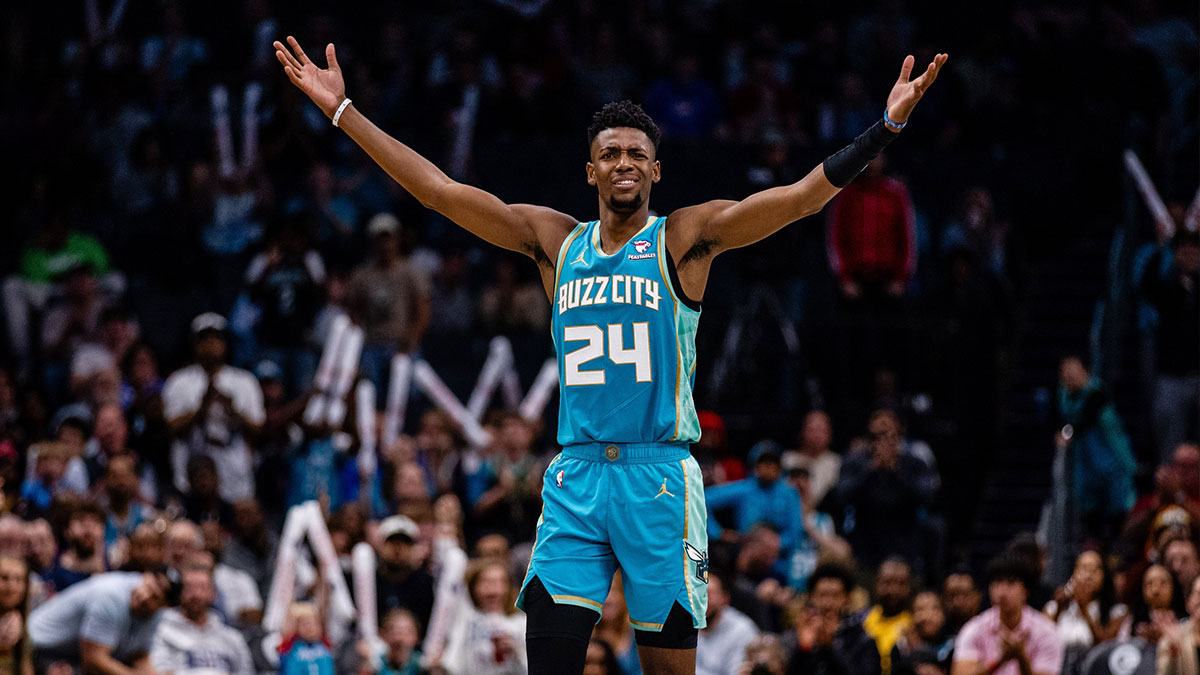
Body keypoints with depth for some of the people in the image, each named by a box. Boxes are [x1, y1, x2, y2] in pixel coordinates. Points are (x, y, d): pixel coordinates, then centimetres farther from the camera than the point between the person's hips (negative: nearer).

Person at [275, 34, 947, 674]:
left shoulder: (685, 238, 2)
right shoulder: (556, 242, 12)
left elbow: (803, 196, -8)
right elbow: (442, 190, 11)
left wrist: (887, 126, -20)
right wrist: (342, 110, 7)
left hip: (660, 476, -3)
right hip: (576, 479, 3)